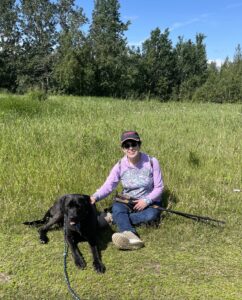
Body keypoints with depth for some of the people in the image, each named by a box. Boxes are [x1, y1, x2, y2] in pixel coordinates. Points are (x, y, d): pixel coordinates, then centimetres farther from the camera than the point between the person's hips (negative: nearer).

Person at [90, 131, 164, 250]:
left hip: (149, 202, -1)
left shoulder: (151, 162, -10)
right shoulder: (120, 166, -6)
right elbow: (108, 186, -14)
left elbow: (159, 187, -6)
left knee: (151, 215, -35)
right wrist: (95, 197, -33)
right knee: (117, 207, -33)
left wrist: (146, 200, -22)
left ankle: (115, 218, -25)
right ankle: (131, 237, -57)